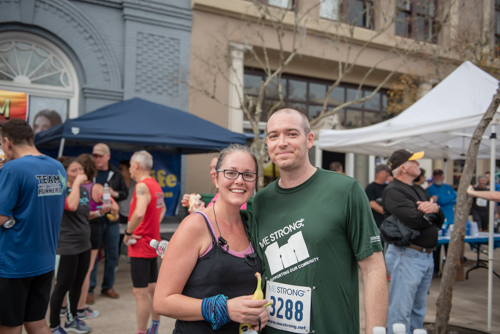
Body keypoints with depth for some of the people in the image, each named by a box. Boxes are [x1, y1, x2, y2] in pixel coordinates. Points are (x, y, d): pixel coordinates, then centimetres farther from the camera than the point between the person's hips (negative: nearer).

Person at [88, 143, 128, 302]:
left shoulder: (116, 174, 5)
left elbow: (125, 192, 11)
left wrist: (115, 194, -9)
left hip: (112, 220, 4)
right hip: (93, 219, -4)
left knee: (112, 254, 11)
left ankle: (107, 287, 27)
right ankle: (89, 289, 16)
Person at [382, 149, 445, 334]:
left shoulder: (419, 191, 16)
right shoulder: (393, 191, -13)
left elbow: (440, 220, 11)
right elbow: (416, 220, -23)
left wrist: (435, 209, -12)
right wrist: (431, 211, -2)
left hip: (427, 256, 9)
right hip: (407, 255, -9)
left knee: (419, 309, 19)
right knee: (401, 311, -3)